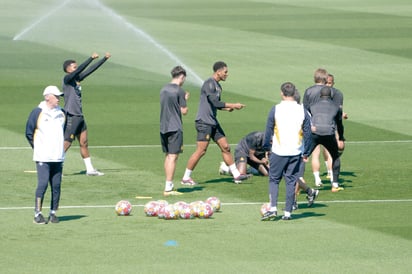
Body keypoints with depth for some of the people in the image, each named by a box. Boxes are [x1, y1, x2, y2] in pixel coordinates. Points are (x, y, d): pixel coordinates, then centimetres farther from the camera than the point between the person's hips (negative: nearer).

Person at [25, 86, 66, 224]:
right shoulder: (37, 112, -4)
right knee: (43, 184, -11)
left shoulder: (62, 113, 10)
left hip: (58, 157, 5)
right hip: (43, 158, -5)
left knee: (56, 185, 2)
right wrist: (37, 147, 3)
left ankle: (53, 213, 11)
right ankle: (37, 214, -6)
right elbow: (29, 133, 3)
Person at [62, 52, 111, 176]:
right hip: (71, 117, -9)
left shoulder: (77, 79, 12)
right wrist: (91, 58, -27)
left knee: (84, 143, 13)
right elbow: (79, 70, -25)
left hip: (80, 116, 9)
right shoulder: (67, 79, -10)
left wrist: (104, 59, 17)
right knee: (66, 144, -9)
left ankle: (90, 169, 19)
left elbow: (90, 70, 17)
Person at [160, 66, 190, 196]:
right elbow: (184, 111, -9)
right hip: (174, 128, -8)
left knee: (168, 156, 15)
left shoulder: (163, 89, 11)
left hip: (163, 127, 8)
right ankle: (168, 188, -10)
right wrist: (185, 100, 7)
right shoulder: (179, 91, -11)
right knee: (173, 157, -6)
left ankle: (169, 186, 19)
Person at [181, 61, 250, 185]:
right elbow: (215, 102, -23)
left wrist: (227, 108, 5)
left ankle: (236, 175, 14)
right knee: (201, 151, -8)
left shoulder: (217, 85, 15)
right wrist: (233, 105, -16)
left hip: (213, 123, 9)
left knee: (225, 147, 8)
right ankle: (186, 178, 1)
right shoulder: (209, 84, -15)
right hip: (204, 122, -9)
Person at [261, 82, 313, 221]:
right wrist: (306, 152, 13)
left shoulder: (275, 109, -6)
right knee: (291, 181, 8)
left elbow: (268, 131, -1)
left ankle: (273, 209, -5)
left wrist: (267, 147, 11)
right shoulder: (302, 111, 0)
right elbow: (308, 133, 4)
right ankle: (287, 212, 6)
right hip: (296, 152, 2)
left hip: (278, 151, -2)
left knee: (274, 180, 9)